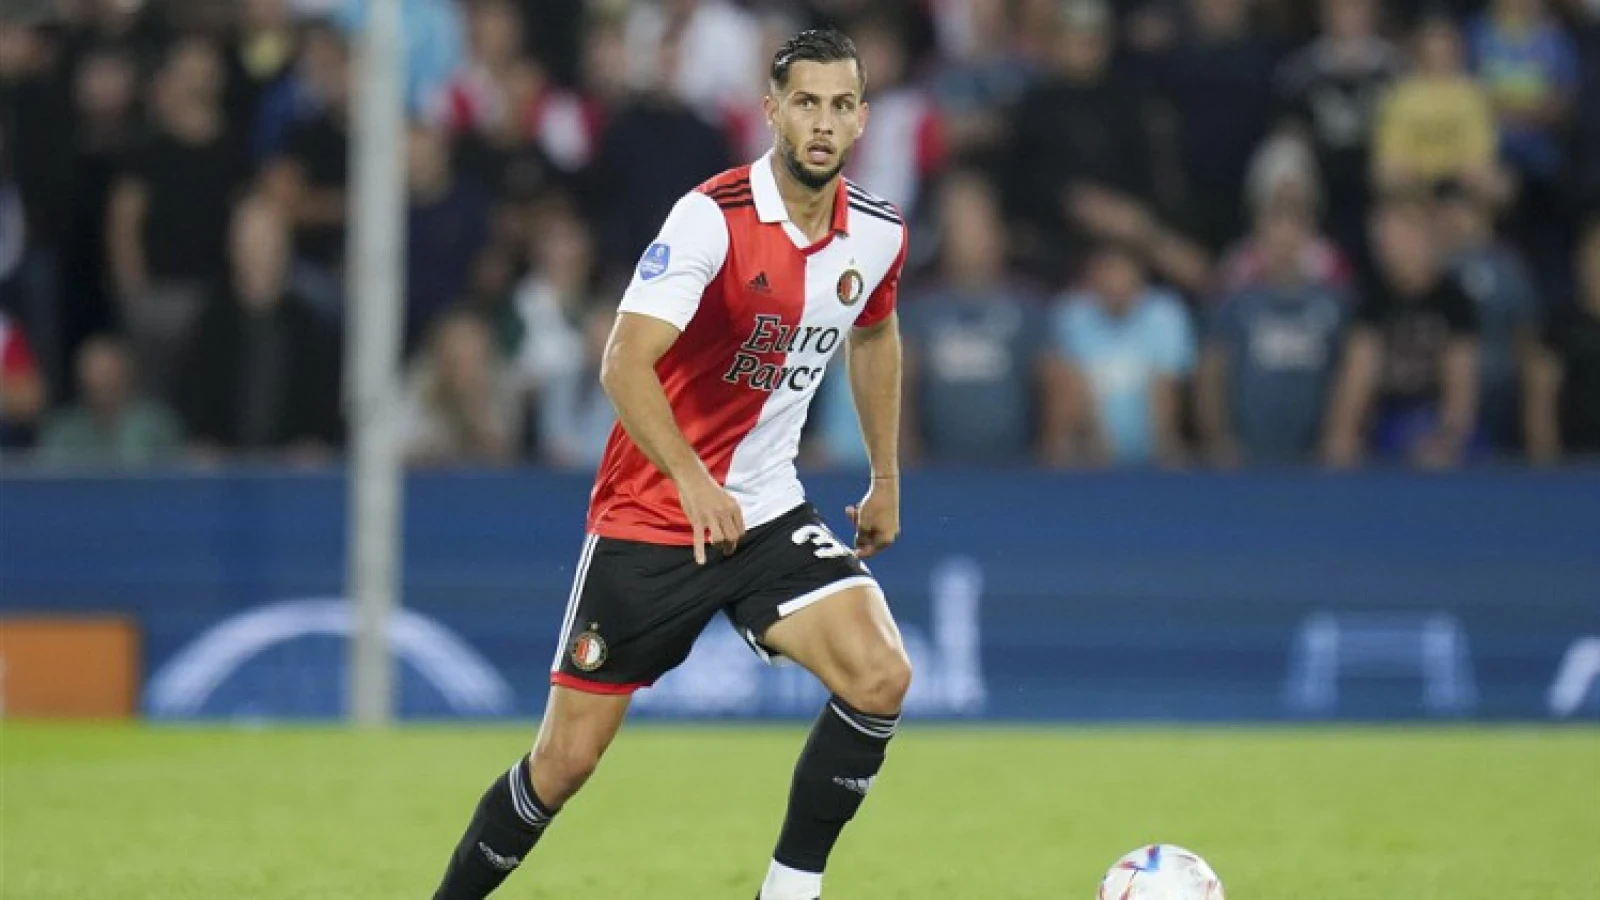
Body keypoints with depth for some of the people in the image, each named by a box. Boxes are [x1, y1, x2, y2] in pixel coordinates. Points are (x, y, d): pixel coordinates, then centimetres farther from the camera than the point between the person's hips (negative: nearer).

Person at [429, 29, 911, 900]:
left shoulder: (878, 234, -1)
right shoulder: (712, 216, -20)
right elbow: (624, 362, -28)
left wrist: (886, 479, 25)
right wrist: (693, 481, -39)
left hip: (767, 512, 5)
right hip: (649, 514, -5)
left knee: (880, 675, -20)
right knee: (564, 762, -1)